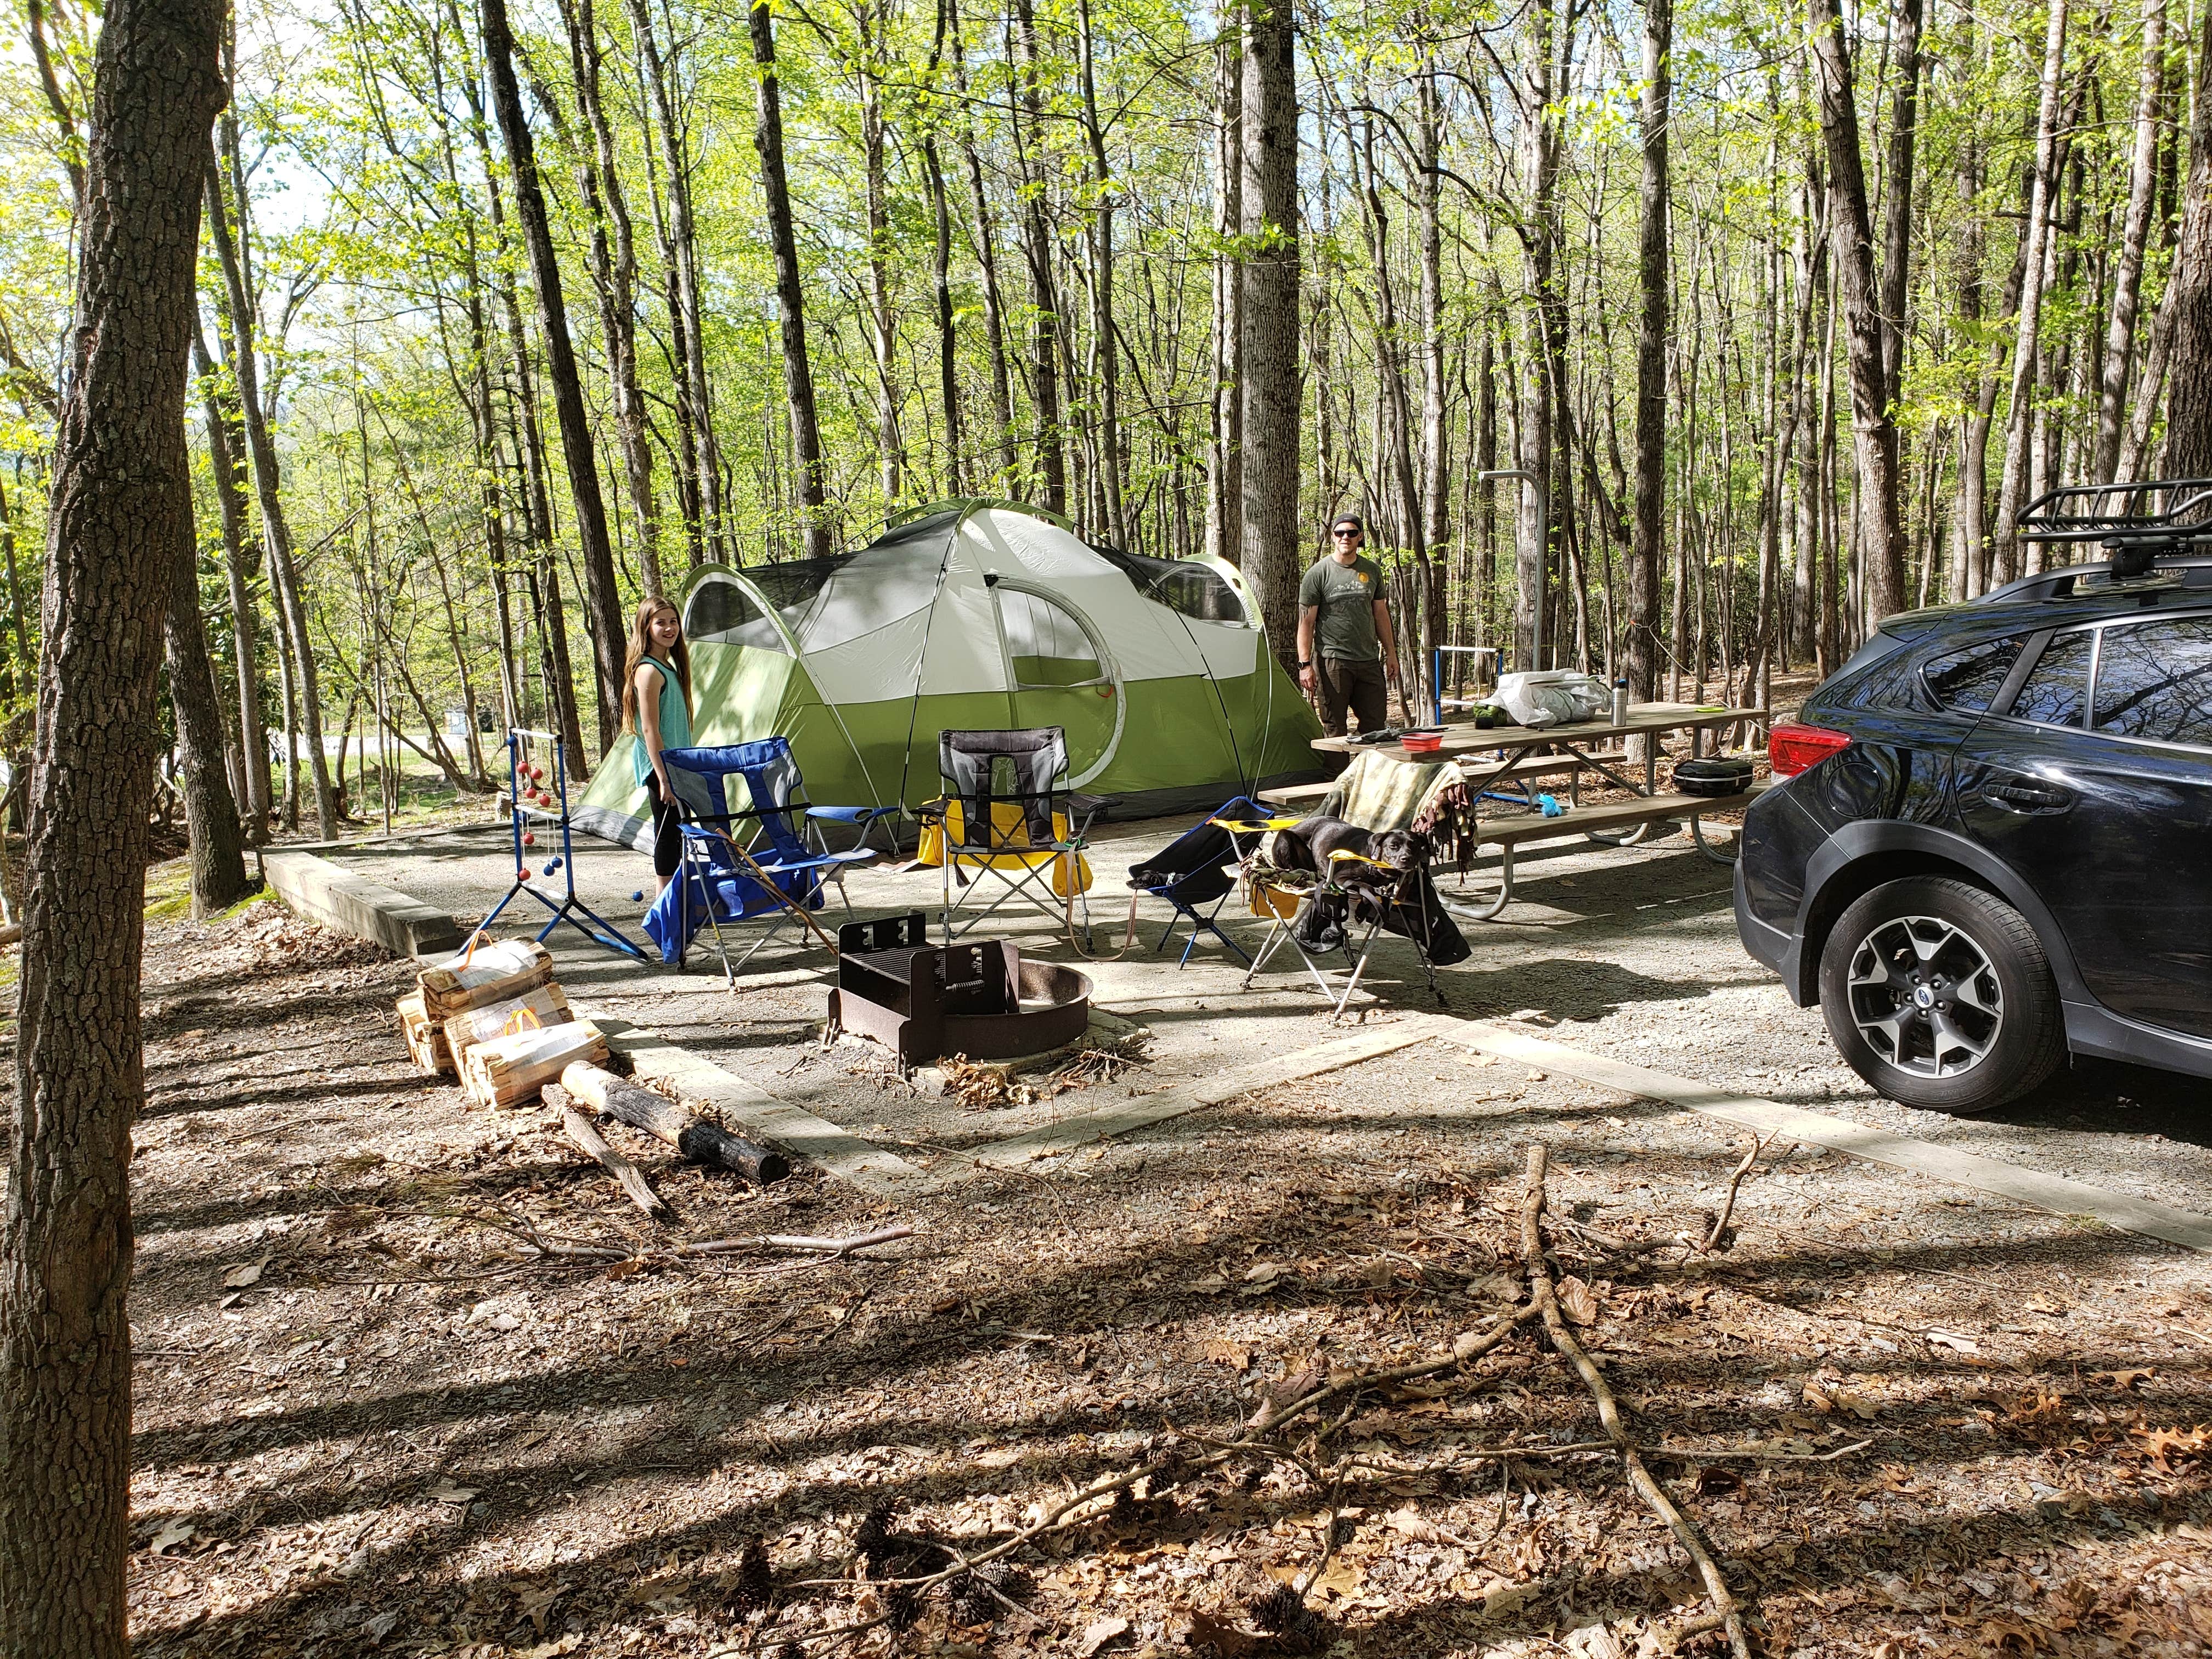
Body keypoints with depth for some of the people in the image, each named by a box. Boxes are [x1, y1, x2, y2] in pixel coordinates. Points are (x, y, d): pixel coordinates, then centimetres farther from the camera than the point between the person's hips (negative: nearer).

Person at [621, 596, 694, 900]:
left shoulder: (668, 667, 15)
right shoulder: (649, 671, -14)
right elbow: (650, 729, -19)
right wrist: (664, 777, -22)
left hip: (674, 766, 10)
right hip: (659, 767, -10)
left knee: (672, 833, 13)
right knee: (668, 833, -6)